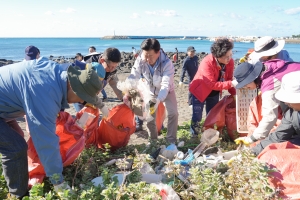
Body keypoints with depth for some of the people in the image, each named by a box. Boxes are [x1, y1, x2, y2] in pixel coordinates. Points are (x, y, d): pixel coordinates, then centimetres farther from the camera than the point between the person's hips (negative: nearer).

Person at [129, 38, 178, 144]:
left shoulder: (167, 63, -36)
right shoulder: (140, 61, -27)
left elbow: (166, 85, -42)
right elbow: (133, 77, -31)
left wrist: (158, 101, -58)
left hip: (167, 92, -2)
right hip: (150, 92, 2)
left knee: (173, 113, -15)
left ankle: (171, 140, 1)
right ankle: (153, 138, 23)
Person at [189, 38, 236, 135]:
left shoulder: (230, 62, -16)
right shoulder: (207, 63, -34)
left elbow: (228, 79, -6)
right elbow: (212, 84, -36)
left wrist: (234, 94, -19)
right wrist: (231, 84, -42)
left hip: (214, 93, 5)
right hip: (199, 91, -5)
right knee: (197, 116, 1)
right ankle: (194, 126, 29)